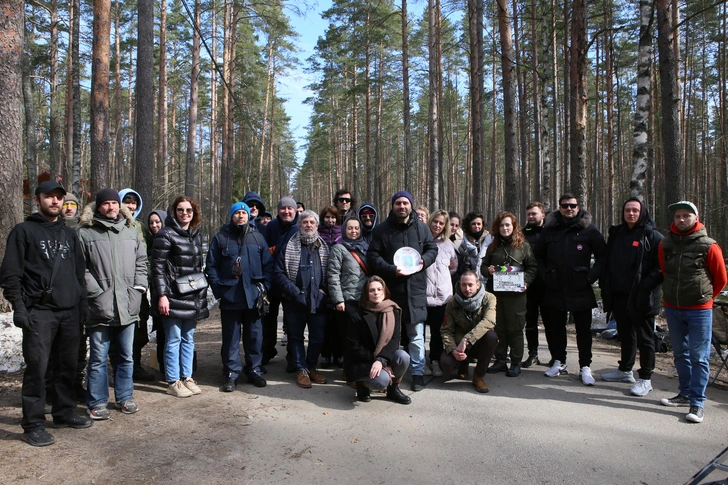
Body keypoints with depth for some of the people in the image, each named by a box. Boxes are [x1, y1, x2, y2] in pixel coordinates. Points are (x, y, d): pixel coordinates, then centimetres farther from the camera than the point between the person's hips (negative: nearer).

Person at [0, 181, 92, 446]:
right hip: (39, 312, -5)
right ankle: (33, 424, 5)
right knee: (37, 367, -4)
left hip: (70, 312, 5)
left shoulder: (70, 234, 17)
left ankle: (64, 412, 24)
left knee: (68, 365, 10)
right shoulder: (23, 231, 1)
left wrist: (83, 304, 12)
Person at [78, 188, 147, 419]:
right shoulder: (85, 232, -1)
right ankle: (97, 402, 17)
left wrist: (139, 287, 4)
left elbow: (141, 262, 16)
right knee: (98, 358, 4)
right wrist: (95, 290, -11)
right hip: (99, 306, -4)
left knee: (126, 356, 13)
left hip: (128, 305, 4)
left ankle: (125, 396, 27)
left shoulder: (131, 231, 12)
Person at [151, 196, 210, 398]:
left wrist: (202, 293, 16)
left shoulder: (196, 234, 12)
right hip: (174, 296, -6)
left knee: (188, 338, 12)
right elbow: (157, 267, -11)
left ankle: (187, 377, 21)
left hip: (193, 296, 6)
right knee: (174, 339, 0)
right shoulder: (166, 234, -8)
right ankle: (173, 382, 10)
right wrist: (162, 295, -16)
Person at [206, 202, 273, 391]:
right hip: (230, 297, -1)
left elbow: (268, 264, 7)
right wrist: (218, 289, -6)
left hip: (253, 296, 1)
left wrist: (264, 286, -2)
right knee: (231, 338, 6)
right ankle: (231, 374, 17)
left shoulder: (257, 237, 6)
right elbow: (211, 266, 1)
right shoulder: (221, 238, 2)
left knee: (254, 336, 9)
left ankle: (255, 371, 23)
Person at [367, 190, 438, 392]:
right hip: (390, 289, -1)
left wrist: (424, 262, -6)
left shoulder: (421, 228, 8)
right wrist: (391, 270, -16)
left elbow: (432, 248, 15)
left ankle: (418, 372, 17)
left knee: (417, 334, 5)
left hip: (416, 290, 1)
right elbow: (372, 256, -3)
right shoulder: (381, 230, 2)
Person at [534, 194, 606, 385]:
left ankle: (585, 367, 14)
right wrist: (544, 274, 4)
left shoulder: (589, 229, -2)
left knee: (584, 329, 5)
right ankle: (558, 361, 26)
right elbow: (539, 255, 15)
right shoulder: (550, 229, 6)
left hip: (580, 289, -2)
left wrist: (592, 276, -8)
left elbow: (602, 255, 1)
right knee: (555, 327, 11)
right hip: (554, 289, 3)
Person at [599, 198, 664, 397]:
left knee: (644, 338, 3)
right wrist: (605, 285, 8)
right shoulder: (616, 234, 13)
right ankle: (625, 370, 32)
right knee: (625, 335, 18)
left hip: (640, 298, -6)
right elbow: (607, 263, 16)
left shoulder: (652, 237, -6)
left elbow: (661, 267, -11)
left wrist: (647, 285, -22)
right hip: (619, 296, 6)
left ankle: (645, 379, 12)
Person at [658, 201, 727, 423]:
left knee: (699, 357, -1)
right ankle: (685, 394, 28)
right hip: (672, 308, 4)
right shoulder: (665, 244, 1)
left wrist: (704, 296, 11)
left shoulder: (708, 246, -9)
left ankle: (697, 403, 4)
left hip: (699, 310, -4)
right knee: (681, 354, 15)